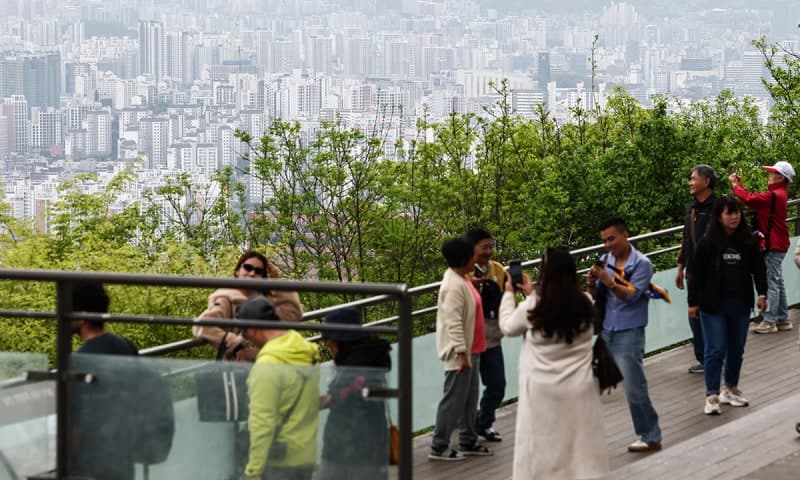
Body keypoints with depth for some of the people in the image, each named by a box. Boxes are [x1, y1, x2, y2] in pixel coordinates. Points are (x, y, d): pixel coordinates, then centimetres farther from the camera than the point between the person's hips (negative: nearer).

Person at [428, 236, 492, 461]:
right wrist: (462, 353, -26)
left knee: (470, 399, 17)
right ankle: (438, 447, 1)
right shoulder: (454, 286, -22)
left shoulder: (462, 279, 9)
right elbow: (453, 322, -25)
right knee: (454, 399, -5)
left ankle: (468, 441, 28)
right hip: (460, 353, -10)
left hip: (471, 350, 10)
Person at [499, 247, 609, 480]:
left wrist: (509, 294, 19)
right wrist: (531, 294, 21)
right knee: (583, 444, 11)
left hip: (544, 391, -3)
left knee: (543, 447, 6)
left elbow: (508, 327, 6)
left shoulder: (532, 308, -14)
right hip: (579, 387, 3)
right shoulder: (585, 304, -4)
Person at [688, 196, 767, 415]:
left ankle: (731, 388, 29)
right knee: (716, 350, -5)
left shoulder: (748, 241, 0)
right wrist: (693, 302, -5)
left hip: (740, 304, 4)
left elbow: (758, 268, 4)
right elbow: (697, 273, -6)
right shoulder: (708, 243, -10)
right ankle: (712, 395, 0)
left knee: (736, 348, 14)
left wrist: (761, 293, -7)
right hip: (714, 306, -4)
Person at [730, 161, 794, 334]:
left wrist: (735, 185, -11)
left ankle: (769, 322, -4)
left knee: (772, 284, -6)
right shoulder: (778, 194, 13)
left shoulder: (775, 195, -19)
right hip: (775, 244, 10)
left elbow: (750, 199, -26)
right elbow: (756, 200, 9)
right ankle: (783, 319, 20)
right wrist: (740, 186, 6)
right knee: (777, 283, 15)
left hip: (774, 246, -10)